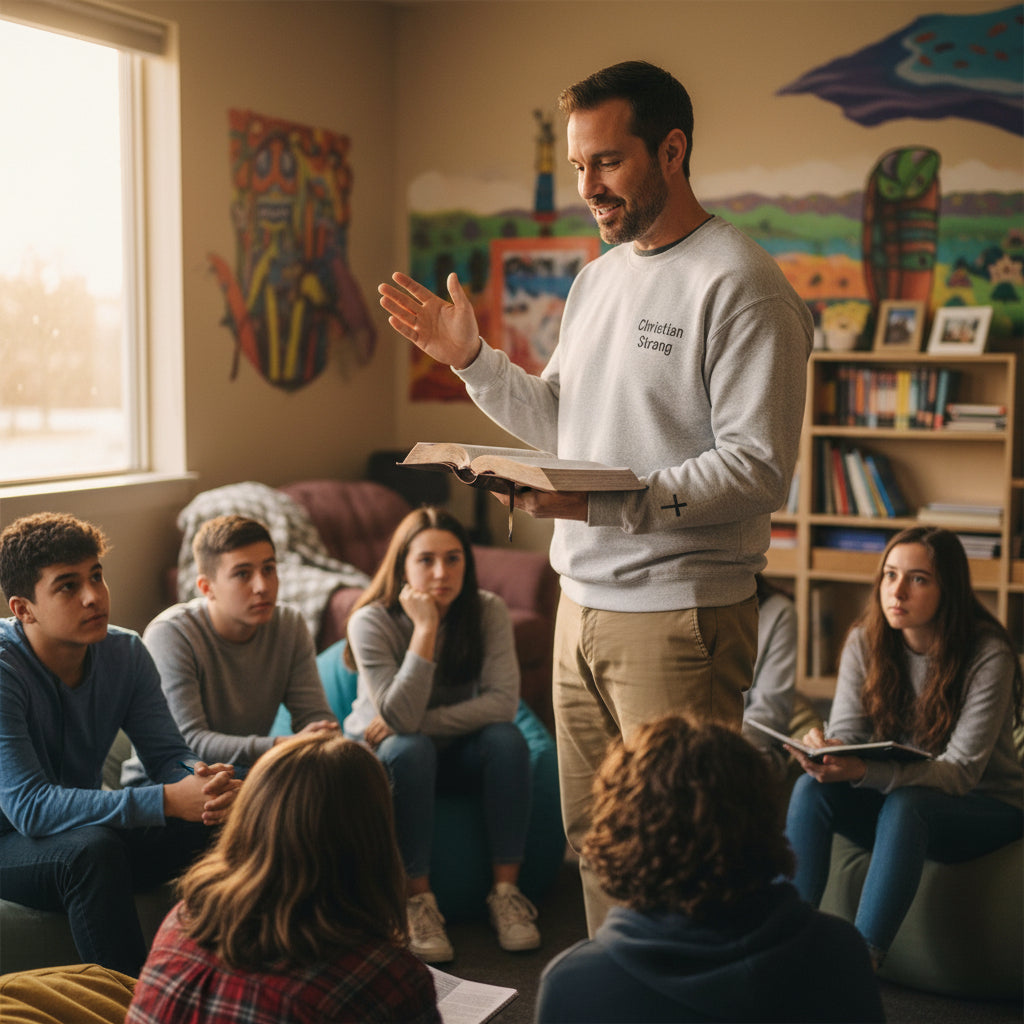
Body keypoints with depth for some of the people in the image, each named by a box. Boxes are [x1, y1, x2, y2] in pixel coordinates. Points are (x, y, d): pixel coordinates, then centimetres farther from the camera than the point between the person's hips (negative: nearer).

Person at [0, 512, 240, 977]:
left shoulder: (125, 653, -6)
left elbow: (169, 755, -4)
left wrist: (204, 783, -31)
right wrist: (167, 800, -42)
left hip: (93, 825, 6)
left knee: (228, 822, -14)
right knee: (92, 849, -36)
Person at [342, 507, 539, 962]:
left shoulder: (488, 611, -14)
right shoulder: (372, 621, -22)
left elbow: (503, 702, -22)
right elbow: (400, 717, -31)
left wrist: (419, 722, -26)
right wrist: (426, 627, -35)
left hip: (456, 753, 2)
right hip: (383, 754, -2)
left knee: (507, 739, -27)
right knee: (409, 748, -35)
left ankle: (506, 890, -20)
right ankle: (418, 899, -26)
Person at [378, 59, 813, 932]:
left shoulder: (740, 285, -12)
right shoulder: (596, 278, 15)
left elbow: (759, 468, -19)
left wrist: (613, 502, -27)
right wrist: (471, 359, 7)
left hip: (681, 613, -8)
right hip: (582, 600, 8)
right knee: (592, 836, 15)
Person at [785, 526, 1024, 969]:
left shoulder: (988, 655, -19)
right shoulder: (865, 641, -4)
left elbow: (961, 771, -24)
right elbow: (846, 731, -6)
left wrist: (864, 771, -40)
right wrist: (824, 751, -33)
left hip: (985, 808, -4)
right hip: (892, 795, 4)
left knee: (905, 804, -36)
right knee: (811, 788, -25)